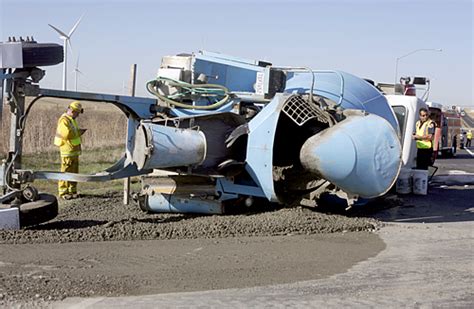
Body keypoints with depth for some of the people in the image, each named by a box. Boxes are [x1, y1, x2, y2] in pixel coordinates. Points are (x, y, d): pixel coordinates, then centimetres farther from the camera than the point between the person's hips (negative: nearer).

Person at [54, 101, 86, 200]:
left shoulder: (71, 120, 17)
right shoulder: (64, 120, -15)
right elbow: (67, 134, -25)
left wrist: (79, 131, 6)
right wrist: (78, 132, -14)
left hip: (74, 150, 10)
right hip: (68, 151, -10)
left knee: (74, 172, 14)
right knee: (66, 172, -6)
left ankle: (72, 191, 21)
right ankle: (63, 192, 0)